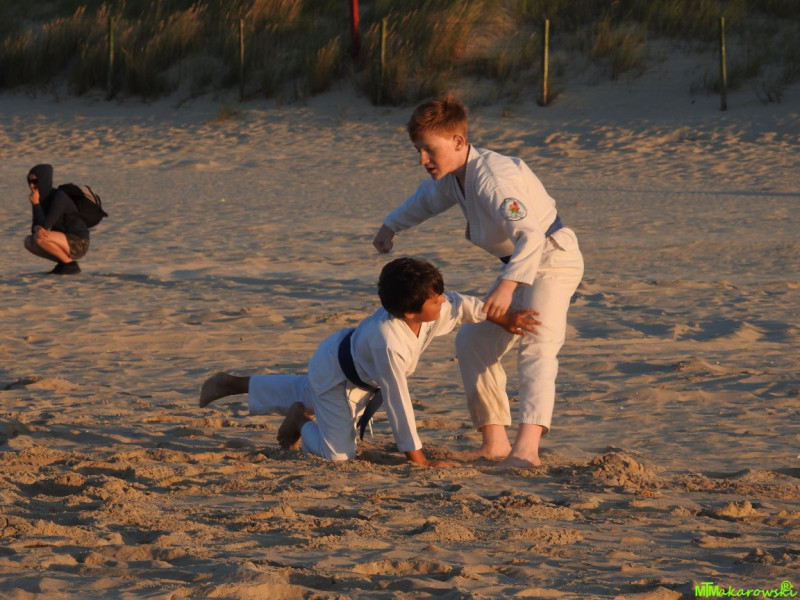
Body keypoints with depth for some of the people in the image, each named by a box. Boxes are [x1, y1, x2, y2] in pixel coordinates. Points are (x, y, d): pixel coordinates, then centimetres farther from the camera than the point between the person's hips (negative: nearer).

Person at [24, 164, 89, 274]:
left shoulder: (59, 197, -22)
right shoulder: (41, 197, 4)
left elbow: (45, 226, -26)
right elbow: (35, 227, 3)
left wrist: (35, 204, -19)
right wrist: (37, 229, -21)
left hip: (78, 245, -9)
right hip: (67, 243, 9)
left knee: (39, 238, -28)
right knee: (28, 241, 1)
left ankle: (71, 264, -10)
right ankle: (64, 262, 7)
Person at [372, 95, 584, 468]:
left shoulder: (492, 178, -30)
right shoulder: (452, 177, 2)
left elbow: (530, 234, -40)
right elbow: (427, 199, 28)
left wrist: (508, 284, -50)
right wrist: (390, 226, 37)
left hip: (550, 259, -11)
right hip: (518, 266, 11)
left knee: (536, 346, -27)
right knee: (473, 341, 12)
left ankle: (527, 447, -45)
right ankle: (494, 442, 17)